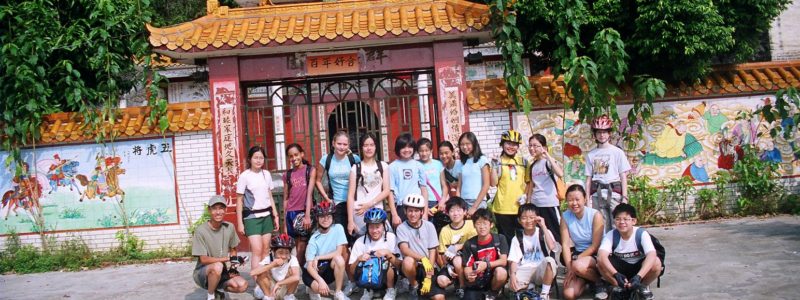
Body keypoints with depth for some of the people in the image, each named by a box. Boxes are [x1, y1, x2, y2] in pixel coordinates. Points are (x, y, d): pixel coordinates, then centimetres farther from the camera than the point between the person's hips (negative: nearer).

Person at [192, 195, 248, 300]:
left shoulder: (229, 227, -2)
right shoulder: (201, 231, -17)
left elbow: (233, 249, 12)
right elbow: (203, 259, -18)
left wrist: (234, 262, -8)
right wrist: (228, 258, -20)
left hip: (222, 273, 5)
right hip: (202, 272, -5)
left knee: (242, 285, -20)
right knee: (217, 266, -37)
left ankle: (216, 289, 8)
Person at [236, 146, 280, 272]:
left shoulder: (267, 174, 7)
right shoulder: (244, 176, -6)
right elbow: (239, 201, -3)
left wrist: (276, 215, 11)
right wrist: (240, 223, -6)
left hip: (266, 215, 5)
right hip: (252, 217, -4)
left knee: (266, 250, 5)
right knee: (257, 250, -11)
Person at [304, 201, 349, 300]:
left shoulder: (338, 228, -9)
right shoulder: (314, 239, -14)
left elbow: (339, 252, -13)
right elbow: (309, 266, -18)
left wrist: (318, 258, -15)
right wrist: (320, 280, -34)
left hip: (329, 269, 2)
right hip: (314, 271, -2)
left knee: (338, 258, -30)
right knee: (319, 287, -34)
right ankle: (314, 290, 6)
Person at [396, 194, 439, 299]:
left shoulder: (429, 226, -1)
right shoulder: (401, 228, -5)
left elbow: (432, 251, -2)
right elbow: (404, 249, -20)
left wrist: (428, 278, -9)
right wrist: (422, 258, -37)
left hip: (427, 267, 1)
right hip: (412, 266, -1)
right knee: (408, 261, -37)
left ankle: (422, 287, 13)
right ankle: (414, 285, -6)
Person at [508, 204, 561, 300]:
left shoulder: (544, 233, 1)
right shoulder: (517, 238, 4)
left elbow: (552, 247, -20)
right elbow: (514, 260, -3)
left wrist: (544, 227, -17)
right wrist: (512, 274, -24)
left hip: (542, 270, 0)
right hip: (525, 271, 0)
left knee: (550, 260, -35)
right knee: (513, 285, -32)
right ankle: (529, 286, 5)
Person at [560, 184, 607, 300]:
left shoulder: (595, 215, -14)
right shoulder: (565, 217, -3)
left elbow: (595, 246, -14)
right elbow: (565, 244, -8)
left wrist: (574, 262, -18)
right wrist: (569, 269, -18)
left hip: (596, 255, -4)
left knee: (578, 266, -38)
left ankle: (600, 282, -6)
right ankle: (588, 278, 17)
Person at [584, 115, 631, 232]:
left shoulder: (617, 152, 3)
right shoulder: (591, 154, 9)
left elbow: (623, 176, 2)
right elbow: (589, 178, 10)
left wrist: (624, 197, -4)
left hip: (613, 191, -2)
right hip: (597, 193, 2)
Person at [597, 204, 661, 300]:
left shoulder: (642, 234, -22)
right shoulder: (611, 235, -19)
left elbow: (651, 256, -37)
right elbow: (601, 256, -33)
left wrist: (638, 277, -50)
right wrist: (616, 275, -49)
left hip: (639, 268, -1)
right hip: (620, 269, 1)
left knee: (656, 263, -32)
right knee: (601, 262, -29)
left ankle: (644, 286, -1)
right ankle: (618, 286, -1)